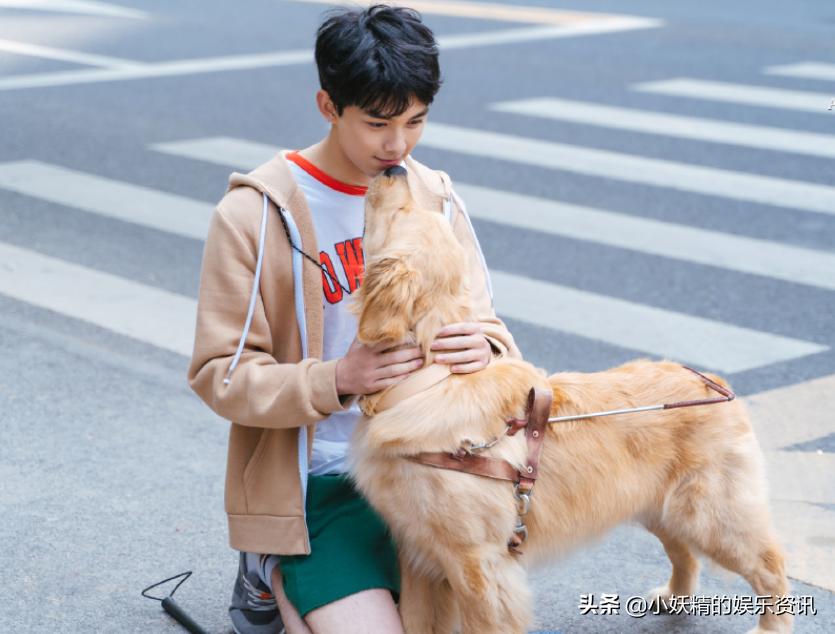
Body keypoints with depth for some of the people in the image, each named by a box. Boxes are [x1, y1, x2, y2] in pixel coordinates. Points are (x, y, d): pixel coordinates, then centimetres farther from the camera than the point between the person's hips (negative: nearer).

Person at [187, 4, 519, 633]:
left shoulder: (435, 198, 2)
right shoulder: (253, 215, -13)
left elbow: (485, 325, 3)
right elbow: (219, 374, -13)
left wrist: (484, 348, -23)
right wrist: (337, 379, -29)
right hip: (314, 484, -5)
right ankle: (273, 576, 14)